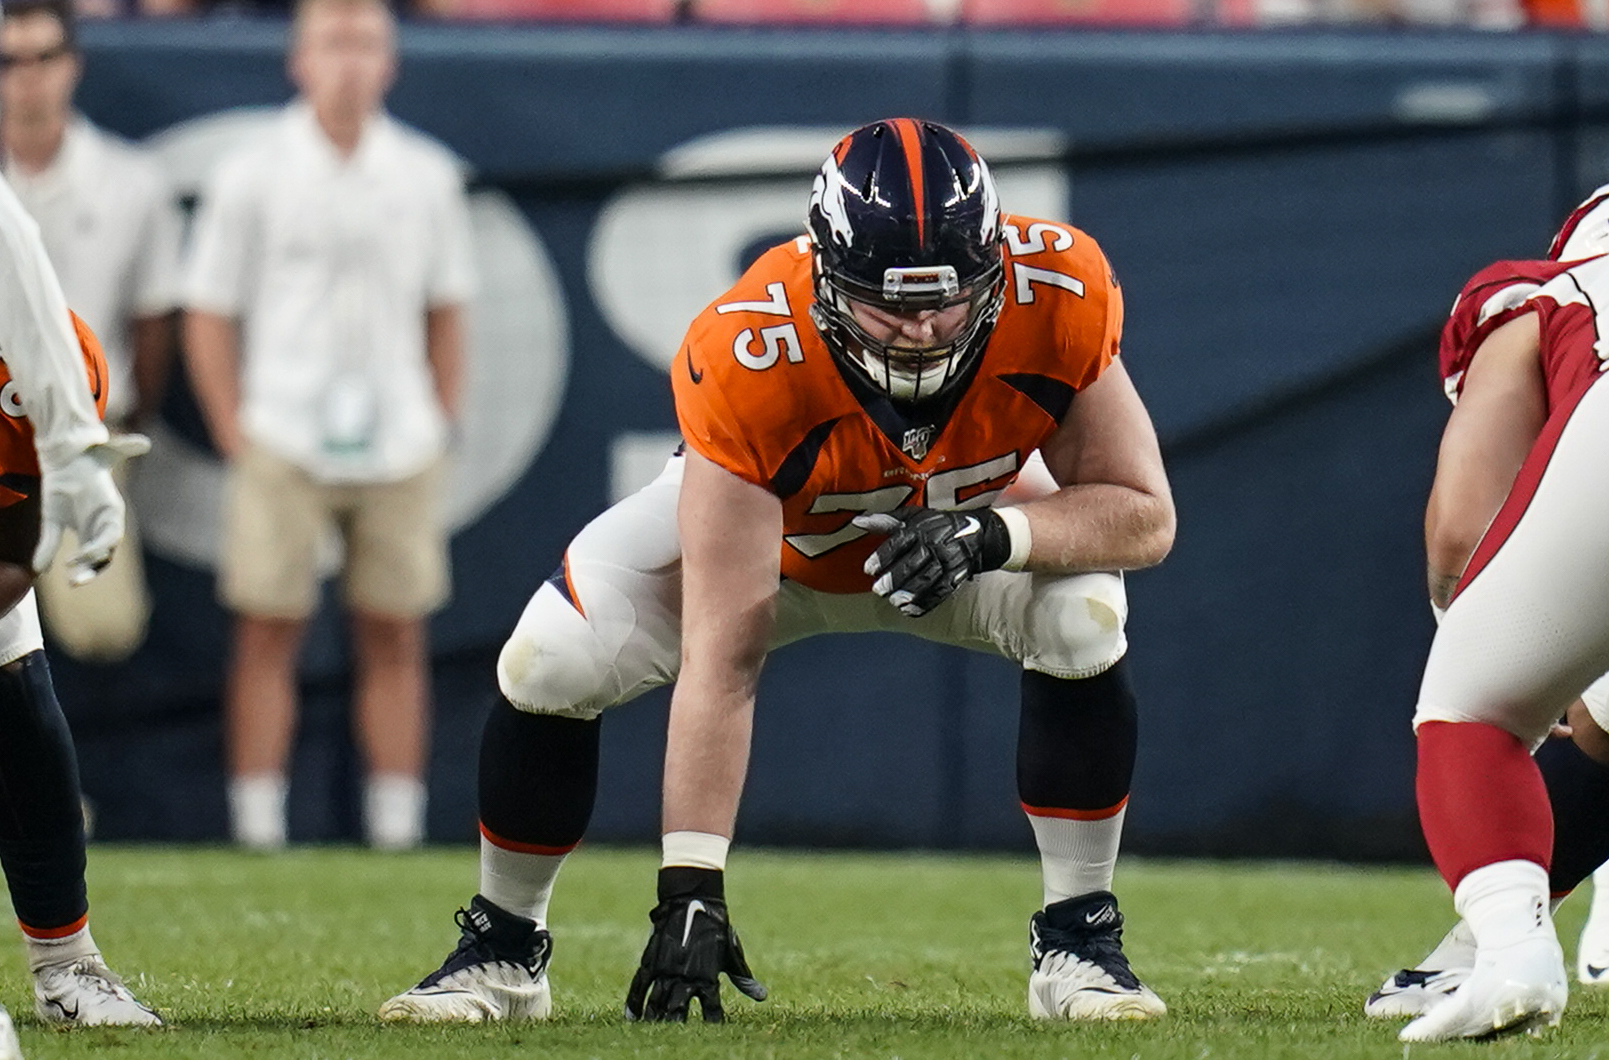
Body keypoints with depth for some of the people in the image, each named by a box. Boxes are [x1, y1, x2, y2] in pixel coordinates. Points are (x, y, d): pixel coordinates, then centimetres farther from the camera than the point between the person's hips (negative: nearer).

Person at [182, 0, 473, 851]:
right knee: (268, 631, -3)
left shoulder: (426, 176, 6)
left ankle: (397, 827, 6)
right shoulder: (252, 176, -1)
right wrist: (237, 435, -5)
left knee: (395, 637, 2)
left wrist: (438, 428, 6)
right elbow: (207, 315, 1)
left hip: (398, 450, 2)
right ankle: (258, 828, 0)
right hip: (283, 449, -2)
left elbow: (445, 312, 13)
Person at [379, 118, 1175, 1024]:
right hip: (751, 520, -1)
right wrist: (691, 886, -44)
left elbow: (1143, 515, -22)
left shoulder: (1059, 297, -35)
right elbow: (720, 660, -40)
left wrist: (994, 532, -42)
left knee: (1084, 618, -28)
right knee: (547, 666, -18)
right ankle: (503, 950, 8)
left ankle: (1079, 943, -10)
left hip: (967, 519, 1)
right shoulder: (751, 362, -41)